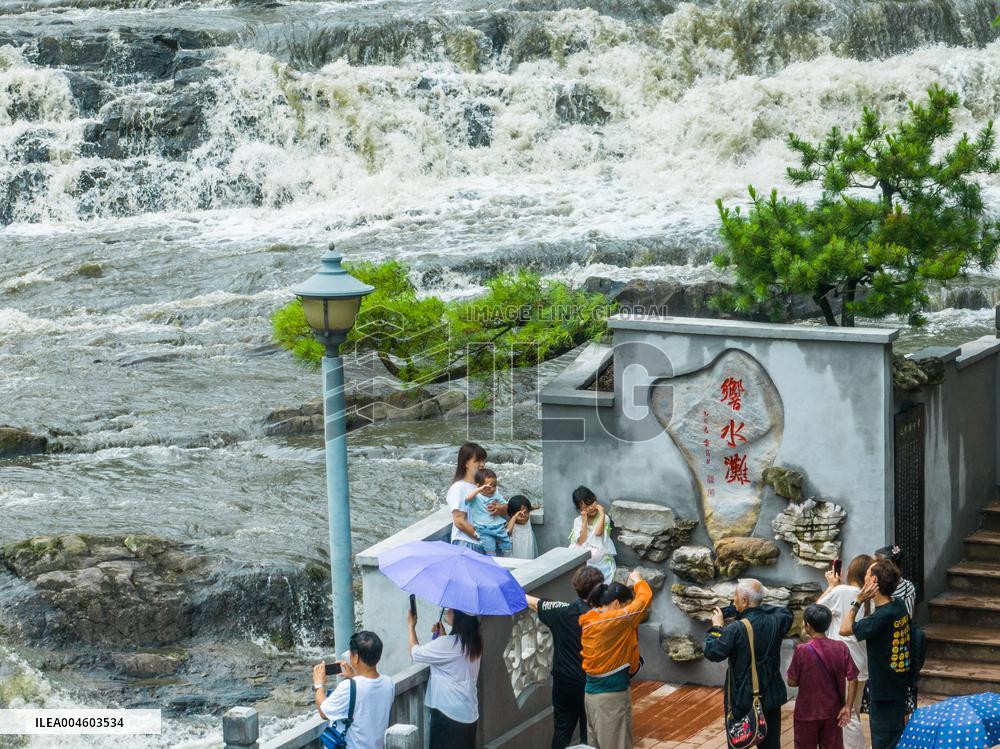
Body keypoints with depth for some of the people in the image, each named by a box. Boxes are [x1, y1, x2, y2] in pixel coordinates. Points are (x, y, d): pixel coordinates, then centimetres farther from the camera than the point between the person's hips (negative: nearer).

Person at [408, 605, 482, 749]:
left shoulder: (449, 644, -20)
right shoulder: (473, 641, 5)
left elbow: (415, 653, -8)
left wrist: (411, 626, 5)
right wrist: (442, 636, 13)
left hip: (449, 713, -8)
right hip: (469, 713, 8)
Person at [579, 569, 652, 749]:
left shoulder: (588, 620, 2)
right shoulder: (616, 620, -19)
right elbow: (645, 597, -12)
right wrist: (637, 580, 7)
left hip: (591, 692, 9)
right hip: (612, 695, -9)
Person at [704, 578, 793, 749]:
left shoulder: (736, 629, -20)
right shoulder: (775, 623, -3)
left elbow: (711, 652, -14)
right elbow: (786, 614, 21)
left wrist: (716, 627, 0)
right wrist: (760, 607, 17)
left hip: (742, 701, -5)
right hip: (771, 699, 5)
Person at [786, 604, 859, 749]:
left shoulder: (802, 650, -17)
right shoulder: (841, 648, -7)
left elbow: (791, 682, -9)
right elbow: (853, 680, -6)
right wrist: (847, 707, -2)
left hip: (807, 714, -3)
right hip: (833, 713, 3)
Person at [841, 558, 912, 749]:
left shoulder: (881, 617, -27)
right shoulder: (899, 606, -1)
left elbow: (845, 629, -14)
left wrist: (858, 602, -12)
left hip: (884, 691, -9)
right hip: (900, 684, 9)